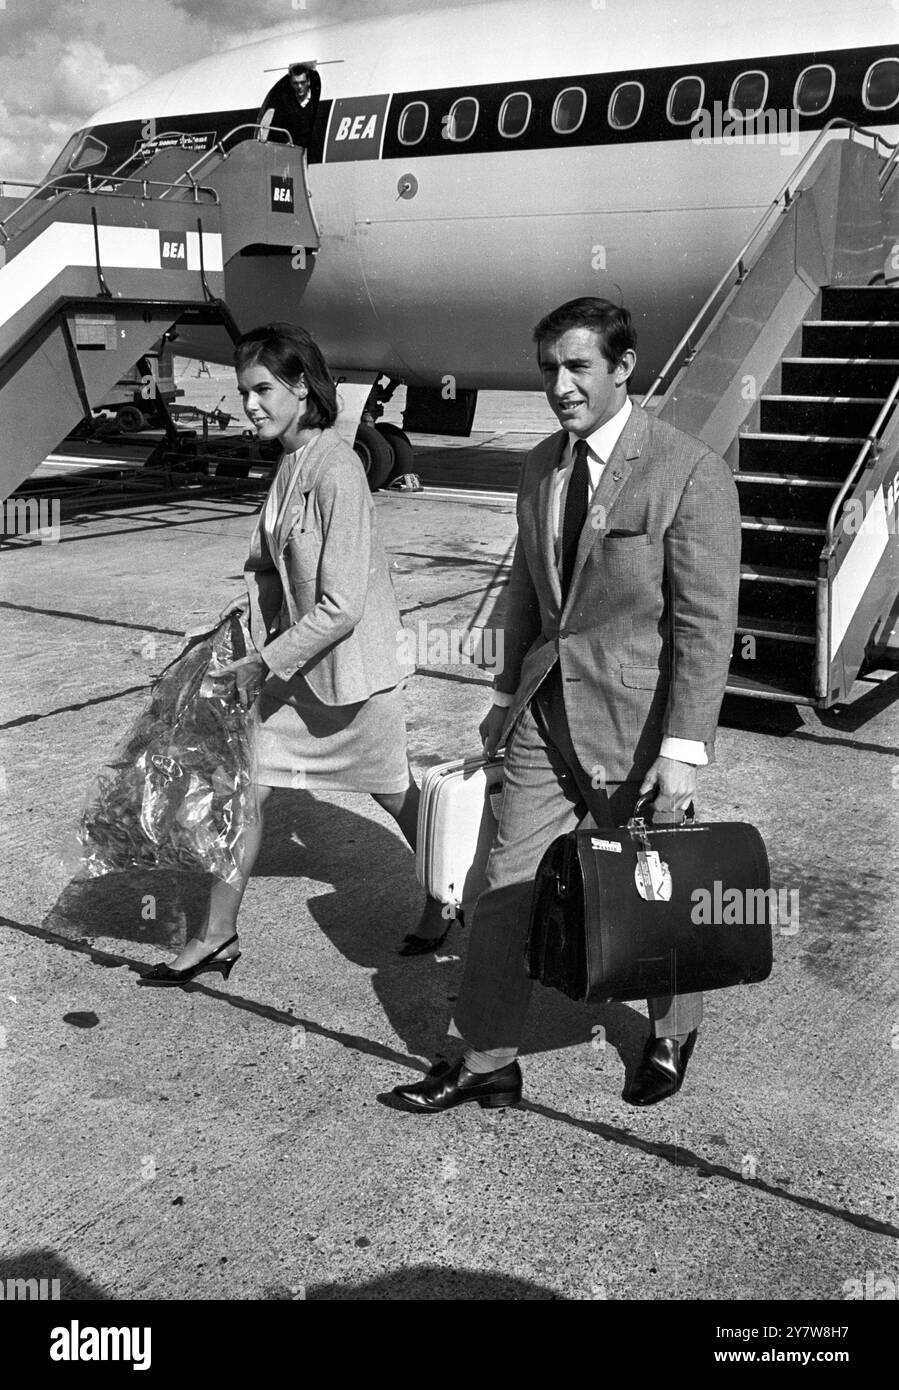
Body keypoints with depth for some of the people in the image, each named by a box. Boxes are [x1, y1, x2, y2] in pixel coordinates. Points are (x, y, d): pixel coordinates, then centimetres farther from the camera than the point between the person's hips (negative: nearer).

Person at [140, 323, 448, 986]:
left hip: (352, 662, -8)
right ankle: (218, 936, 21)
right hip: (294, 657, 8)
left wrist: (263, 664, -21)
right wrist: (254, 597, 3)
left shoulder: (336, 470, -23)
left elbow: (341, 606, -24)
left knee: (396, 794, 12)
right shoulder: (290, 461, 3)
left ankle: (442, 901, 38)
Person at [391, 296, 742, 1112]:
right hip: (548, 712, 6)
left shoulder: (690, 473, -16)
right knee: (507, 885, 7)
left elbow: (706, 623, -17)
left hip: (638, 723, -6)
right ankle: (487, 1064, 22)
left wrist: (684, 749, -19)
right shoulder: (541, 466, 6)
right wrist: (510, 694, 18)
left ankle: (673, 1034, 40)